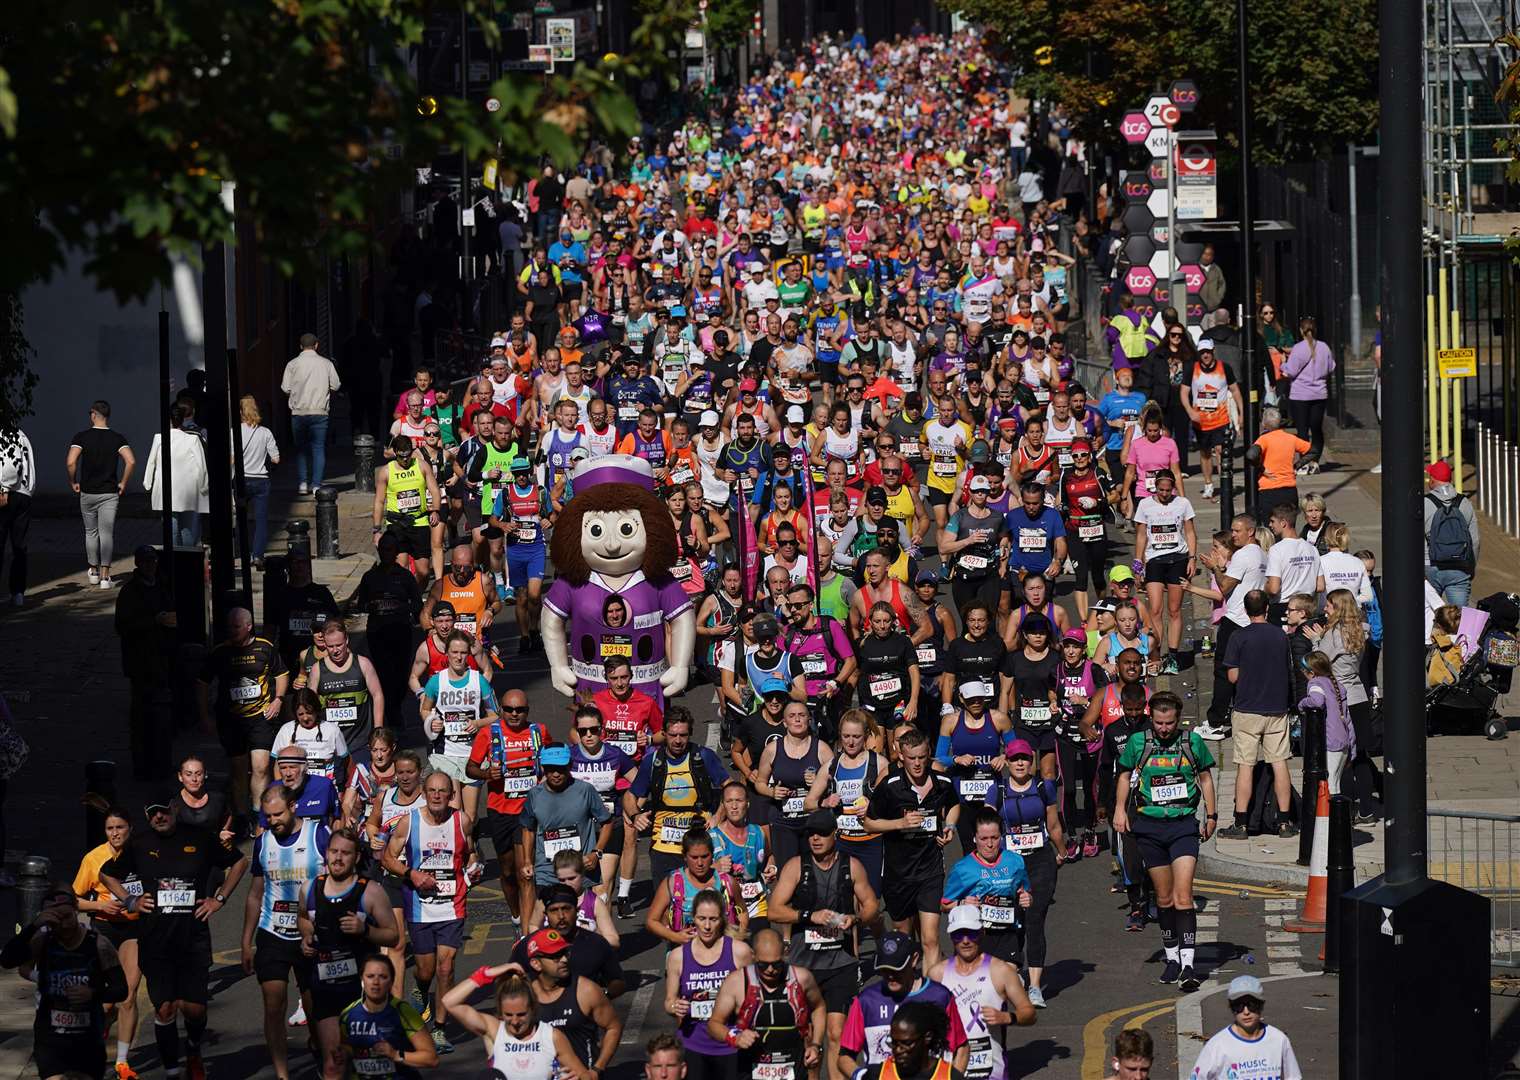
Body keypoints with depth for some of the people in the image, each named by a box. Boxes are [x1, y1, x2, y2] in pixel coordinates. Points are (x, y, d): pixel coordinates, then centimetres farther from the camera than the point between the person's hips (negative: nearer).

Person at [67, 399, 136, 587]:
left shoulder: (81, 437, -6)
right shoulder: (117, 438, -3)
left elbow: (70, 462, -18)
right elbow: (131, 461, -15)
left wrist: (73, 482, -2)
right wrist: (123, 483, -1)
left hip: (87, 492, 0)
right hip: (110, 493, 0)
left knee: (91, 532, 17)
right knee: (107, 534, 1)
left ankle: (93, 571, 25)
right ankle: (105, 576, -4)